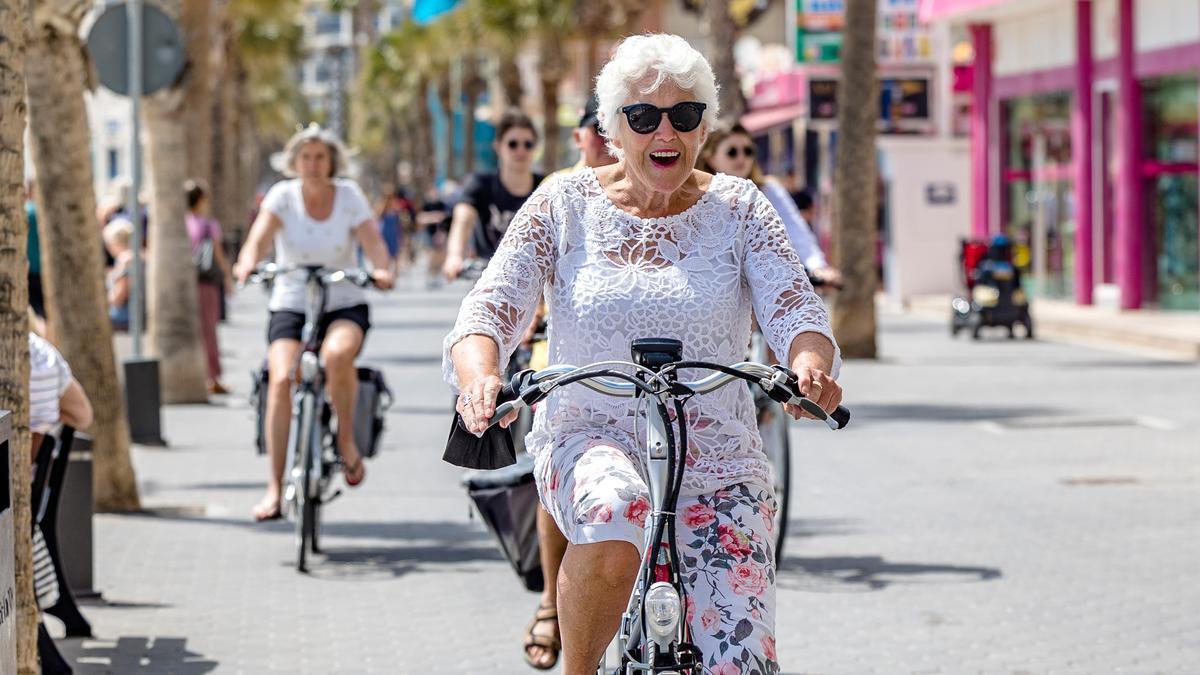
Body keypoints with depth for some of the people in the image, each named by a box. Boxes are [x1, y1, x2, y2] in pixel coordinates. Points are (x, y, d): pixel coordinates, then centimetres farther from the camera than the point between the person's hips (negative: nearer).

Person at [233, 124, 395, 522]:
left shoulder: (350, 196, 0)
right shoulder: (283, 195, -1)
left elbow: (373, 241, -11)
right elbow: (260, 235, -16)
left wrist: (380, 269, -33)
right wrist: (248, 262, -38)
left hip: (344, 305, -1)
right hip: (290, 306, 1)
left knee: (337, 354, -35)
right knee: (281, 378, -23)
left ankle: (347, 438, -9)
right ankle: (274, 487, -18)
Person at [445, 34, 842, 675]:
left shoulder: (738, 208, 3)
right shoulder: (566, 204, 1)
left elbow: (795, 308, -7)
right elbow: (491, 304, -7)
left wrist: (809, 365, -32)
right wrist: (481, 375, -30)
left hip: (715, 459, 2)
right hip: (587, 438, -1)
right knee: (615, 510, -38)